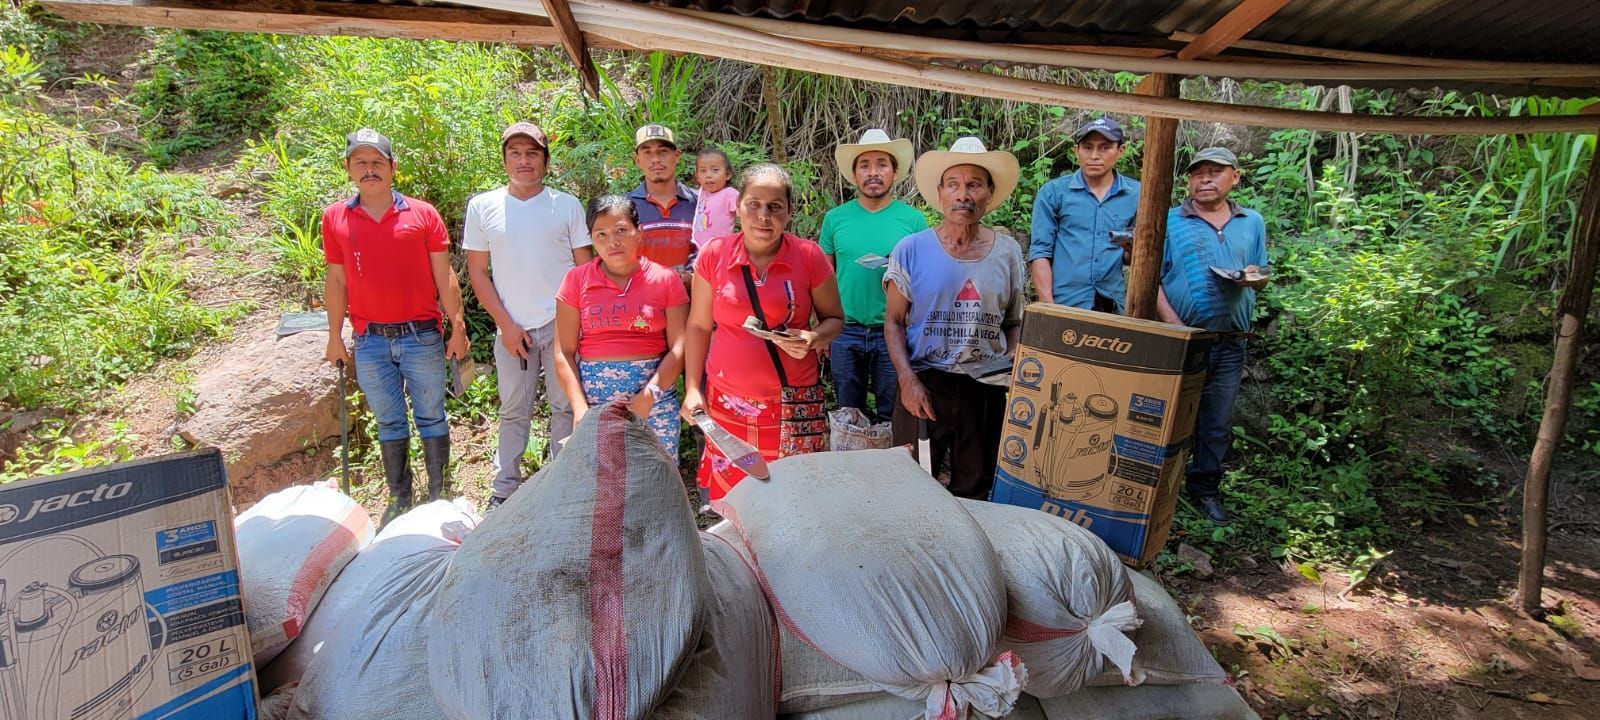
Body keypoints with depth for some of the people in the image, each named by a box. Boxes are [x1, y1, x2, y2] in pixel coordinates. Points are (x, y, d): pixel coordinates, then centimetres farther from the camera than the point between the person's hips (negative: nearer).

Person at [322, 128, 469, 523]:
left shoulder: (422, 213, -1)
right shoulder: (335, 218, 4)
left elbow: (444, 277, 0)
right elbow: (336, 281, 9)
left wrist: (458, 328, -3)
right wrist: (335, 337, 8)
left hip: (422, 337, -2)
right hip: (370, 342, 2)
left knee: (431, 418, 8)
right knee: (389, 423, 12)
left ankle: (439, 496, 22)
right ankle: (400, 499, 25)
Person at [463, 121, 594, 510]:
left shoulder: (566, 205, 3)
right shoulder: (482, 206, 4)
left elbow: (585, 267, 6)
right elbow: (477, 272, 4)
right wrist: (506, 325, -3)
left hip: (562, 325, 0)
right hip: (512, 328, 1)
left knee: (565, 407, 7)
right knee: (513, 411, 9)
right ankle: (504, 490, 21)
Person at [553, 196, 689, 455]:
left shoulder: (666, 279, 2)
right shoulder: (577, 280, 4)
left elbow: (678, 348, -4)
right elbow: (564, 352, 2)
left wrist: (648, 396, -16)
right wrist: (580, 408, -9)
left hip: (655, 390, 0)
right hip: (594, 395, 1)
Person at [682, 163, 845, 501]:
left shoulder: (809, 256, -3)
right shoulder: (714, 255, 0)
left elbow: (834, 319, 8)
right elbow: (698, 327, 8)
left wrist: (813, 339, -14)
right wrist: (692, 389, 1)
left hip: (794, 405, 0)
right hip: (727, 404, 1)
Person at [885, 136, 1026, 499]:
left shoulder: (1008, 251, 3)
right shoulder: (911, 250, -3)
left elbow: (1014, 323, 11)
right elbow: (893, 321, 0)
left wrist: (1011, 370, -7)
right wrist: (908, 380, -12)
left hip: (987, 388, 2)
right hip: (924, 385, -2)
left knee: (975, 492, 14)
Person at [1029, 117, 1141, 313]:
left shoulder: (1136, 194, 5)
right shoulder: (1053, 192, 1)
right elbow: (1039, 252, -2)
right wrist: (1047, 306, -11)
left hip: (1113, 307, 2)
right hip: (1062, 305, -1)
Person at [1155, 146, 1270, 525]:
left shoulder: (1253, 223, 13)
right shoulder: (1170, 221, 0)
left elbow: (1262, 278, 17)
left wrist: (1253, 278, -8)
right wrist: (1174, 326, -17)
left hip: (1229, 342, 4)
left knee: (1218, 423, 10)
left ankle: (1205, 488, 24)